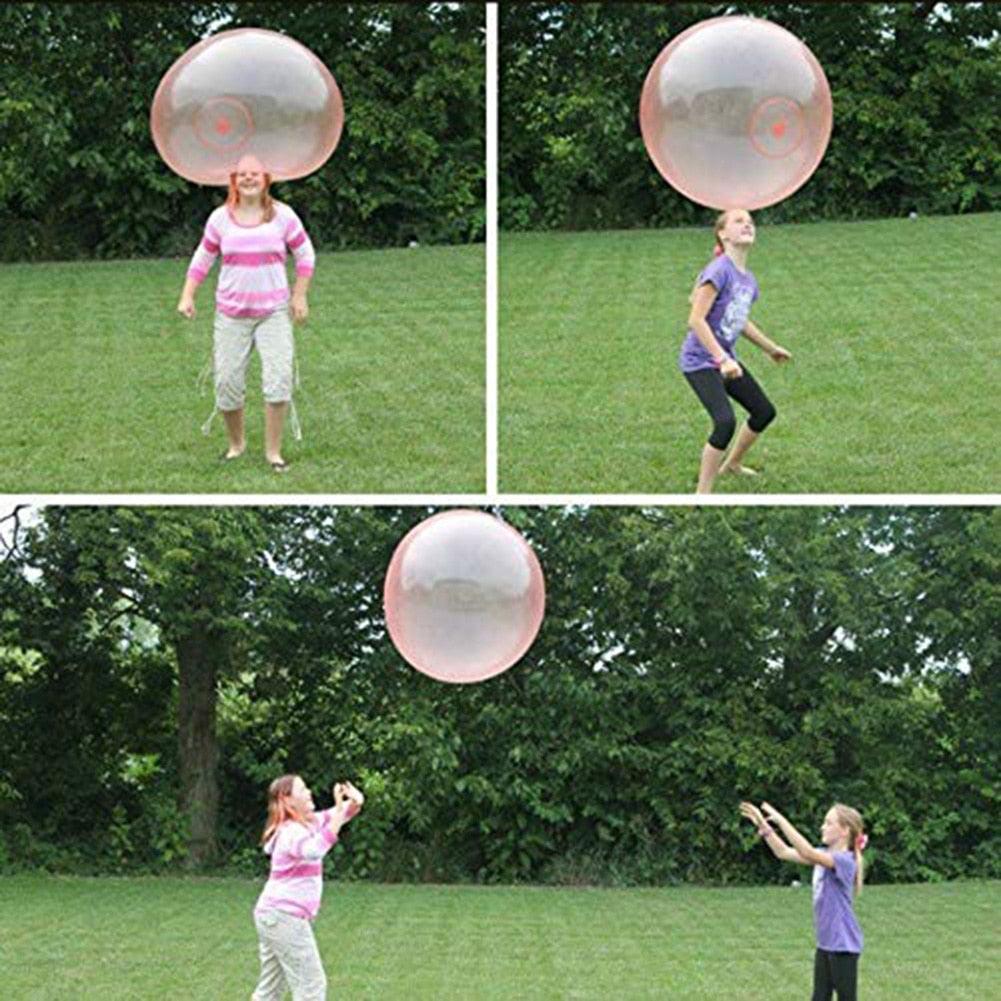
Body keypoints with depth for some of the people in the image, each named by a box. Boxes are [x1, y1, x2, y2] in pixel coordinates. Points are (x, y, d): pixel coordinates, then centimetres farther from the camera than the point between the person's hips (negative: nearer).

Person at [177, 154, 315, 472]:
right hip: (231, 314, 1)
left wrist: (300, 296, 3)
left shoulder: (282, 215, -1)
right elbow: (202, 259, 11)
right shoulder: (221, 218, 2)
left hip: (274, 311, -1)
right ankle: (236, 443, 23)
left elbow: (305, 255, 8)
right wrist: (187, 296, 1)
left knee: (279, 379, -14)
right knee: (227, 382, 0)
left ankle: (273, 451, -2)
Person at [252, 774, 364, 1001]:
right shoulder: (292, 832, -18)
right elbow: (313, 850, -39)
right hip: (285, 916, -10)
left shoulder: (307, 824, 12)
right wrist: (340, 813, -41)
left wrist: (354, 802, -9)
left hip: (272, 914, 10)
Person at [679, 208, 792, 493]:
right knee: (725, 422, -24)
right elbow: (696, 320, -25)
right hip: (700, 360, -9)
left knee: (764, 411, 19)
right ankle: (702, 495, -14)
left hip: (726, 359, 9)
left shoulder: (747, 279, 6)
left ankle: (732, 464, 43)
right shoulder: (719, 271, -21)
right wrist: (722, 359, -30)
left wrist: (770, 348, 33)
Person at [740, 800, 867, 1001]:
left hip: (843, 945, -9)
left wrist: (781, 821, -34)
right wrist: (763, 826, -5)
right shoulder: (824, 855, 8)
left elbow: (808, 853, -33)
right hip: (825, 943, 9)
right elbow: (784, 852, 6)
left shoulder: (844, 860, -19)